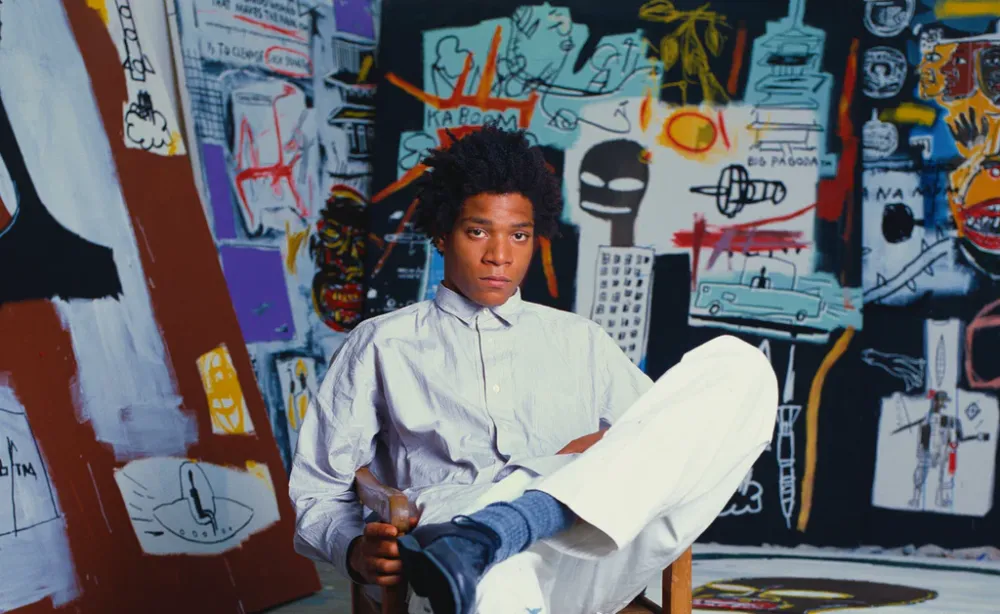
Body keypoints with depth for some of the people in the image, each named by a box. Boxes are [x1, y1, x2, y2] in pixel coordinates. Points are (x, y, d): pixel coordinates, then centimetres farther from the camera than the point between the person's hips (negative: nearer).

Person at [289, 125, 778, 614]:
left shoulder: (580, 340, 32)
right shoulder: (383, 345, 23)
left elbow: (672, 436, 28)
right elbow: (318, 492, 19)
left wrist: (617, 446, 4)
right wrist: (357, 552, -5)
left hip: (586, 554, 7)